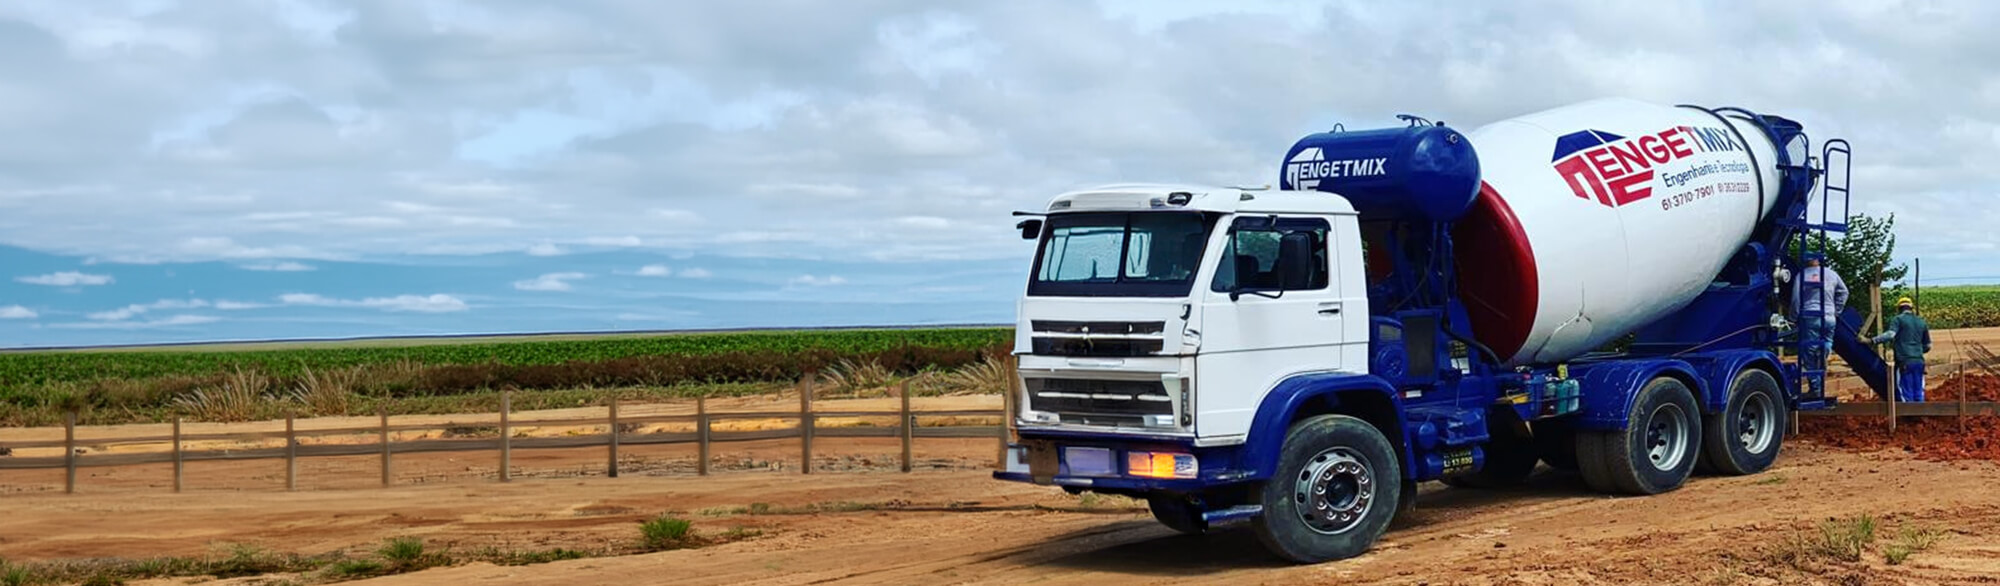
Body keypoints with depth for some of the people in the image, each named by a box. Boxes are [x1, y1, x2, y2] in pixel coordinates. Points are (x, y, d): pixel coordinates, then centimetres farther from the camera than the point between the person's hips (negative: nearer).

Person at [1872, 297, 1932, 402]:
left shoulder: (1898, 319, 0)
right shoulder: (1922, 323, 17)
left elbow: (1890, 334, -18)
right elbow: (1927, 346, 22)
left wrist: (1871, 341, -20)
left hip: (1904, 362, -5)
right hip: (1919, 362, 5)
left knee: (1906, 396, -6)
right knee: (1919, 395, 8)